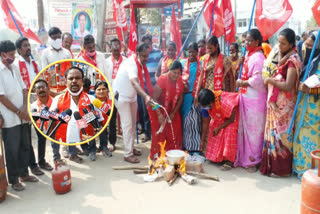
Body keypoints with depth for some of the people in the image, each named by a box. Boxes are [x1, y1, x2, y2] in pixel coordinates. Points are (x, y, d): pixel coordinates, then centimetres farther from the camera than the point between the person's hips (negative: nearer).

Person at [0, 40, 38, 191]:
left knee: (25, 146, 15)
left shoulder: (15, 68, 9)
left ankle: (24, 173, 30)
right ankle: (13, 180, 18)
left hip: (23, 116, 7)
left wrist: (25, 107, -7)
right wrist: (18, 112, -10)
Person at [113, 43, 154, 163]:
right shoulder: (131, 64, -29)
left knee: (133, 124, 15)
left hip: (132, 95, 9)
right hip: (121, 95, -9)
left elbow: (142, 81, 3)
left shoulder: (141, 64, 0)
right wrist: (146, 96, -59)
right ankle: (128, 154, -1)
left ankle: (131, 148, 29)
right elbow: (134, 82, -46)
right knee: (127, 125, -8)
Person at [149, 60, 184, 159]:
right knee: (159, 134, -1)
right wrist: (159, 114, -30)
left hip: (173, 111, 5)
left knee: (175, 134, 3)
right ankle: (157, 155, 14)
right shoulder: (163, 79, -22)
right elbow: (154, 97, -25)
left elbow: (180, 98, 1)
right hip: (160, 111, -5)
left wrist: (174, 113, -6)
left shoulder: (180, 81, -6)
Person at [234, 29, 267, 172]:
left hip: (254, 99, -9)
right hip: (246, 97, 9)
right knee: (245, 128, 15)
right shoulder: (249, 54, 13)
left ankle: (253, 160, 15)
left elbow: (258, 80, -23)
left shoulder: (258, 57, -15)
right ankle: (244, 157, 27)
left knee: (253, 129, 2)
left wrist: (242, 83, -12)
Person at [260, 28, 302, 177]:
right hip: (274, 102, 8)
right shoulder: (280, 56, 11)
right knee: (273, 133, 12)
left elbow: (288, 86, -22)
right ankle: (271, 164, 23)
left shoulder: (292, 60, -15)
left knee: (281, 134, 0)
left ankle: (281, 169, 13)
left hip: (284, 104, -8)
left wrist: (270, 80, -14)